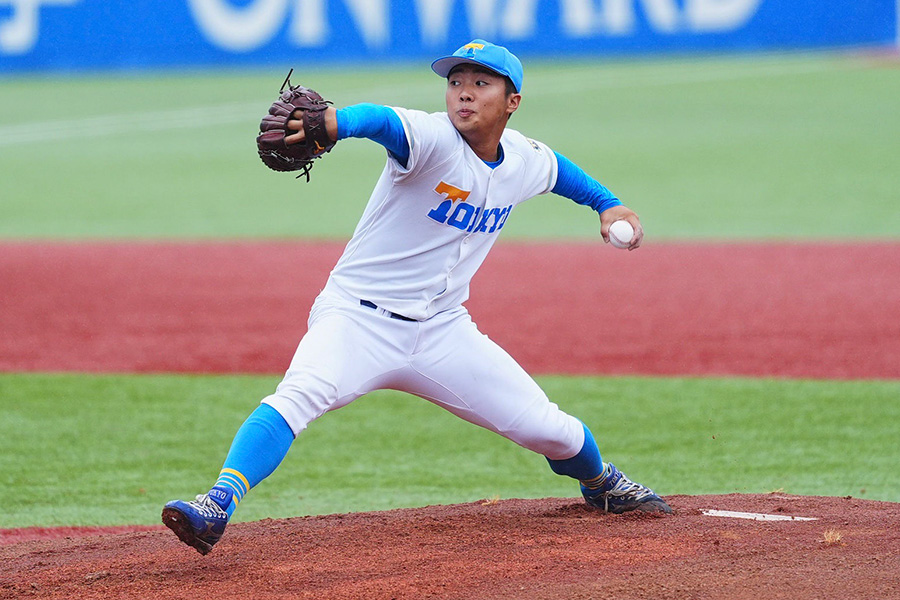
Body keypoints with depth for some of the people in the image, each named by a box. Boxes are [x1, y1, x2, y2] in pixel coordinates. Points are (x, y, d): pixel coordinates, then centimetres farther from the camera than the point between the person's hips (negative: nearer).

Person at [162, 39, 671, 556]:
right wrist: (330, 122, -63)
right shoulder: (433, 139, -18)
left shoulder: (526, 161, 3)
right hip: (358, 319, -5)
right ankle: (217, 507, -42)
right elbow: (382, 121, -43)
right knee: (299, 395, -34)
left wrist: (609, 204, 24)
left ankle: (602, 483, 37)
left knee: (549, 430, 4)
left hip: (443, 332, 5)